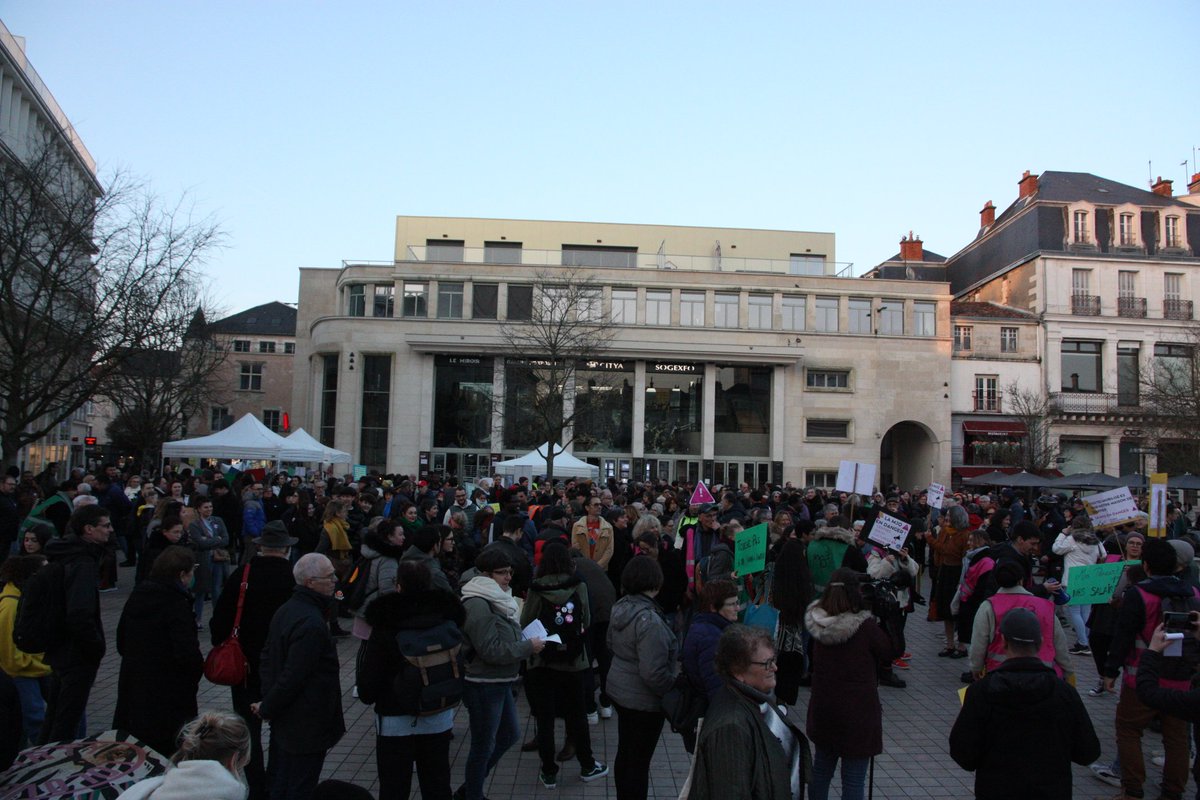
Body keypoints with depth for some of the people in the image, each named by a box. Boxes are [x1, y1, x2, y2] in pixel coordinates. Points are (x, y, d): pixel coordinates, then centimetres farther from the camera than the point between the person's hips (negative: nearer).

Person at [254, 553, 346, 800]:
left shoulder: (285, 610, 5)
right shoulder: (312, 624, -26)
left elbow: (267, 657, 12)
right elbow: (294, 675, -26)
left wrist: (267, 704, 7)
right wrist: (267, 708, -11)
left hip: (284, 722, 10)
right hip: (307, 725, -10)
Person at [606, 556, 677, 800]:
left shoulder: (620, 607, -3)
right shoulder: (649, 620, -29)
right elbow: (653, 673, -29)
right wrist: (674, 688, -12)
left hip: (619, 691, 8)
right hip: (644, 700, -8)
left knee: (625, 753, 23)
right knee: (639, 761, 7)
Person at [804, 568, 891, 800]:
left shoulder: (817, 623, -7)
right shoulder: (865, 627, -20)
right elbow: (888, 655, -5)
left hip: (822, 709, 5)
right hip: (857, 713, -5)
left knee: (821, 768, 22)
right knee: (853, 779, 6)